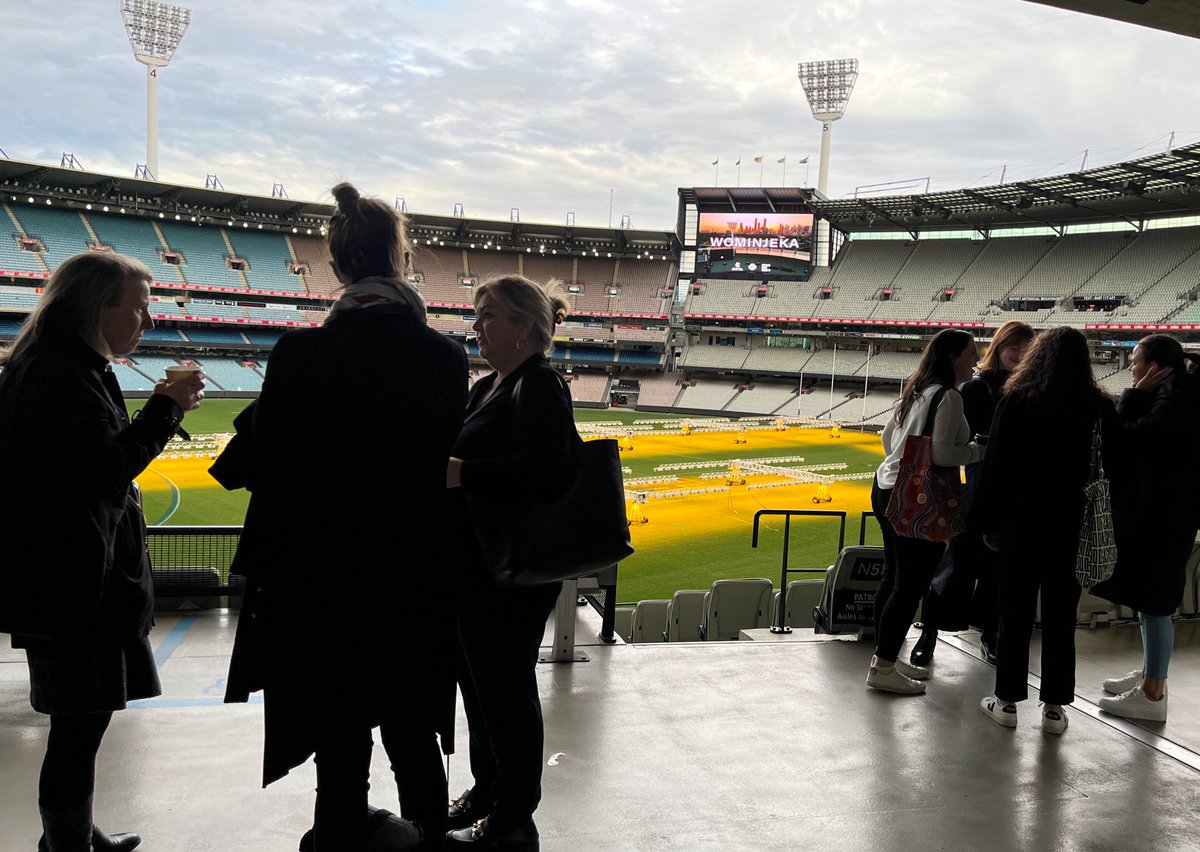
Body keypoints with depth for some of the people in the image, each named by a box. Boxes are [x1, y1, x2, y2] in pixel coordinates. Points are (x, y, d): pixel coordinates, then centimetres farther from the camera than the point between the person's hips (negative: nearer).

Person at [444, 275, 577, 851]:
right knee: (477, 679, 19)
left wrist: (460, 473, -27)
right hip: (478, 562, 10)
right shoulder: (487, 388, 15)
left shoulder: (540, 386, -15)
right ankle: (486, 791, 37)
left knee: (505, 685, 1)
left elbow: (544, 468, -28)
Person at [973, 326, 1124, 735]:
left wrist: (988, 523, 1)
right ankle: (1054, 706, 15)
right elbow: (1115, 472, 3)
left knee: (1015, 614, 8)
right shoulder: (1101, 408, -2)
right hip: (1073, 529, 2)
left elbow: (995, 468, -6)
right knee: (1060, 617, 10)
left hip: (1022, 525, -1)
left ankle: (1007, 701, 14)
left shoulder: (1015, 402, -7)